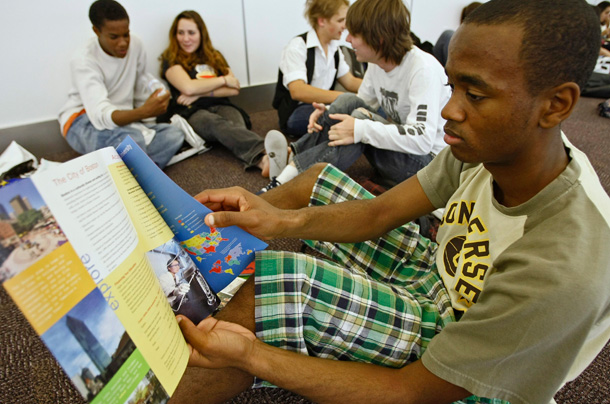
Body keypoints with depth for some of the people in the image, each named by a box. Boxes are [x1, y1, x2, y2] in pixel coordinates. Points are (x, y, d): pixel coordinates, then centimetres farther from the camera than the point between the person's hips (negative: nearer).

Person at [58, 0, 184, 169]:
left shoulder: (135, 44, -5)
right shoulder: (83, 61, -21)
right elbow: (101, 114, -36)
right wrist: (143, 112, -54)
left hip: (122, 119, 7)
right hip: (84, 122, -6)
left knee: (174, 134, -19)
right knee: (133, 138, -40)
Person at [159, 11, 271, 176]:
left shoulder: (215, 56, 22)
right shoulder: (171, 59, 10)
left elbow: (234, 89, 10)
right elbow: (188, 87, -9)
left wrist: (201, 92, -3)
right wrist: (224, 80, 1)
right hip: (192, 113, -3)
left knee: (237, 126, -34)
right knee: (217, 124, -39)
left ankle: (262, 159, -66)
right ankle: (265, 151, -67)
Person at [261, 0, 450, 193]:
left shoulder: (423, 69, -24)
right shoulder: (377, 62, -1)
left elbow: (422, 139, -33)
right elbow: (361, 104, 11)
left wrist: (360, 130, -37)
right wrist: (328, 112, -10)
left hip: (428, 158, -6)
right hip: (395, 147, 7)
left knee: (361, 118, -29)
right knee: (348, 102, -15)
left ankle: (286, 180, -26)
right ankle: (290, 158, -16)